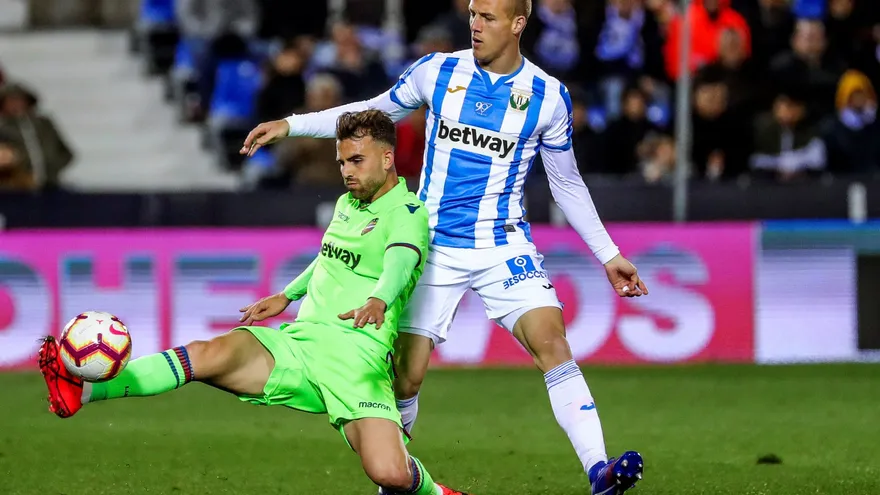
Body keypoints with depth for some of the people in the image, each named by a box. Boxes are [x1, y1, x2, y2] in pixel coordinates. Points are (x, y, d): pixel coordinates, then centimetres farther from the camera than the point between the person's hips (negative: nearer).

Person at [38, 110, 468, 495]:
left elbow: (400, 263, -27)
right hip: (297, 341, 6)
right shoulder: (347, 204, 21)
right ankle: (82, 390, -35)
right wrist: (287, 296, 40)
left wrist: (378, 301, -47)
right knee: (209, 354, -22)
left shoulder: (408, 214, -5)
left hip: (356, 358, -6)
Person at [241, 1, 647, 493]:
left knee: (552, 343, -22)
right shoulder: (437, 71, -1)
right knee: (406, 375, -3)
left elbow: (567, 184, 9)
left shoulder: (550, 96, -2)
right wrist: (290, 125, 9)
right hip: (434, 246, 1)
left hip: (504, 246, -1)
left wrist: (608, 254, 9)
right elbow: (375, 113, 14)